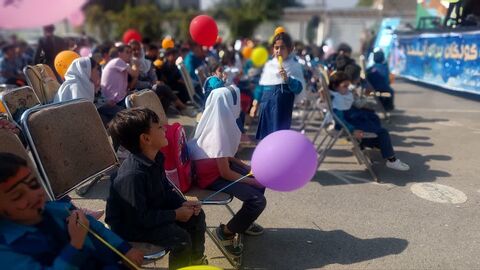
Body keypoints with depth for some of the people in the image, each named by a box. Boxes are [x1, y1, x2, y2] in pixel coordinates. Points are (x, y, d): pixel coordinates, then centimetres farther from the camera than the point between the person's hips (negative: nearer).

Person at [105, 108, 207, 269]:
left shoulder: (155, 157, -6)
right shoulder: (132, 175, -36)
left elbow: (165, 187, 7)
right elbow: (139, 218, -30)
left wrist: (182, 203, -9)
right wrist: (175, 214, -22)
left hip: (152, 209, 9)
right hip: (130, 224, -9)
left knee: (197, 215, 5)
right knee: (181, 238, -23)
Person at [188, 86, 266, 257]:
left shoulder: (215, 122, -3)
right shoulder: (218, 131, -30)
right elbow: (225, 173, -24)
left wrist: (247, 167, 6)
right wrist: (252, 181, -12)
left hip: (217, 163, 9)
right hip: (211, 176, -9)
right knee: (258, 200, -15)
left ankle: (245, 222, 29)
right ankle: (226, 232, 6)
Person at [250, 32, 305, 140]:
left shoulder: (295, 66, -1)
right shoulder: (269, 64, 10)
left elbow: (298, 88, -9)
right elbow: (261, 85, 15)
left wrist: (286, 78, -25)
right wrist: (255, 104, 13)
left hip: (282, 106, -4)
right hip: (266, 104, 4)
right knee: (265, 134, 10)